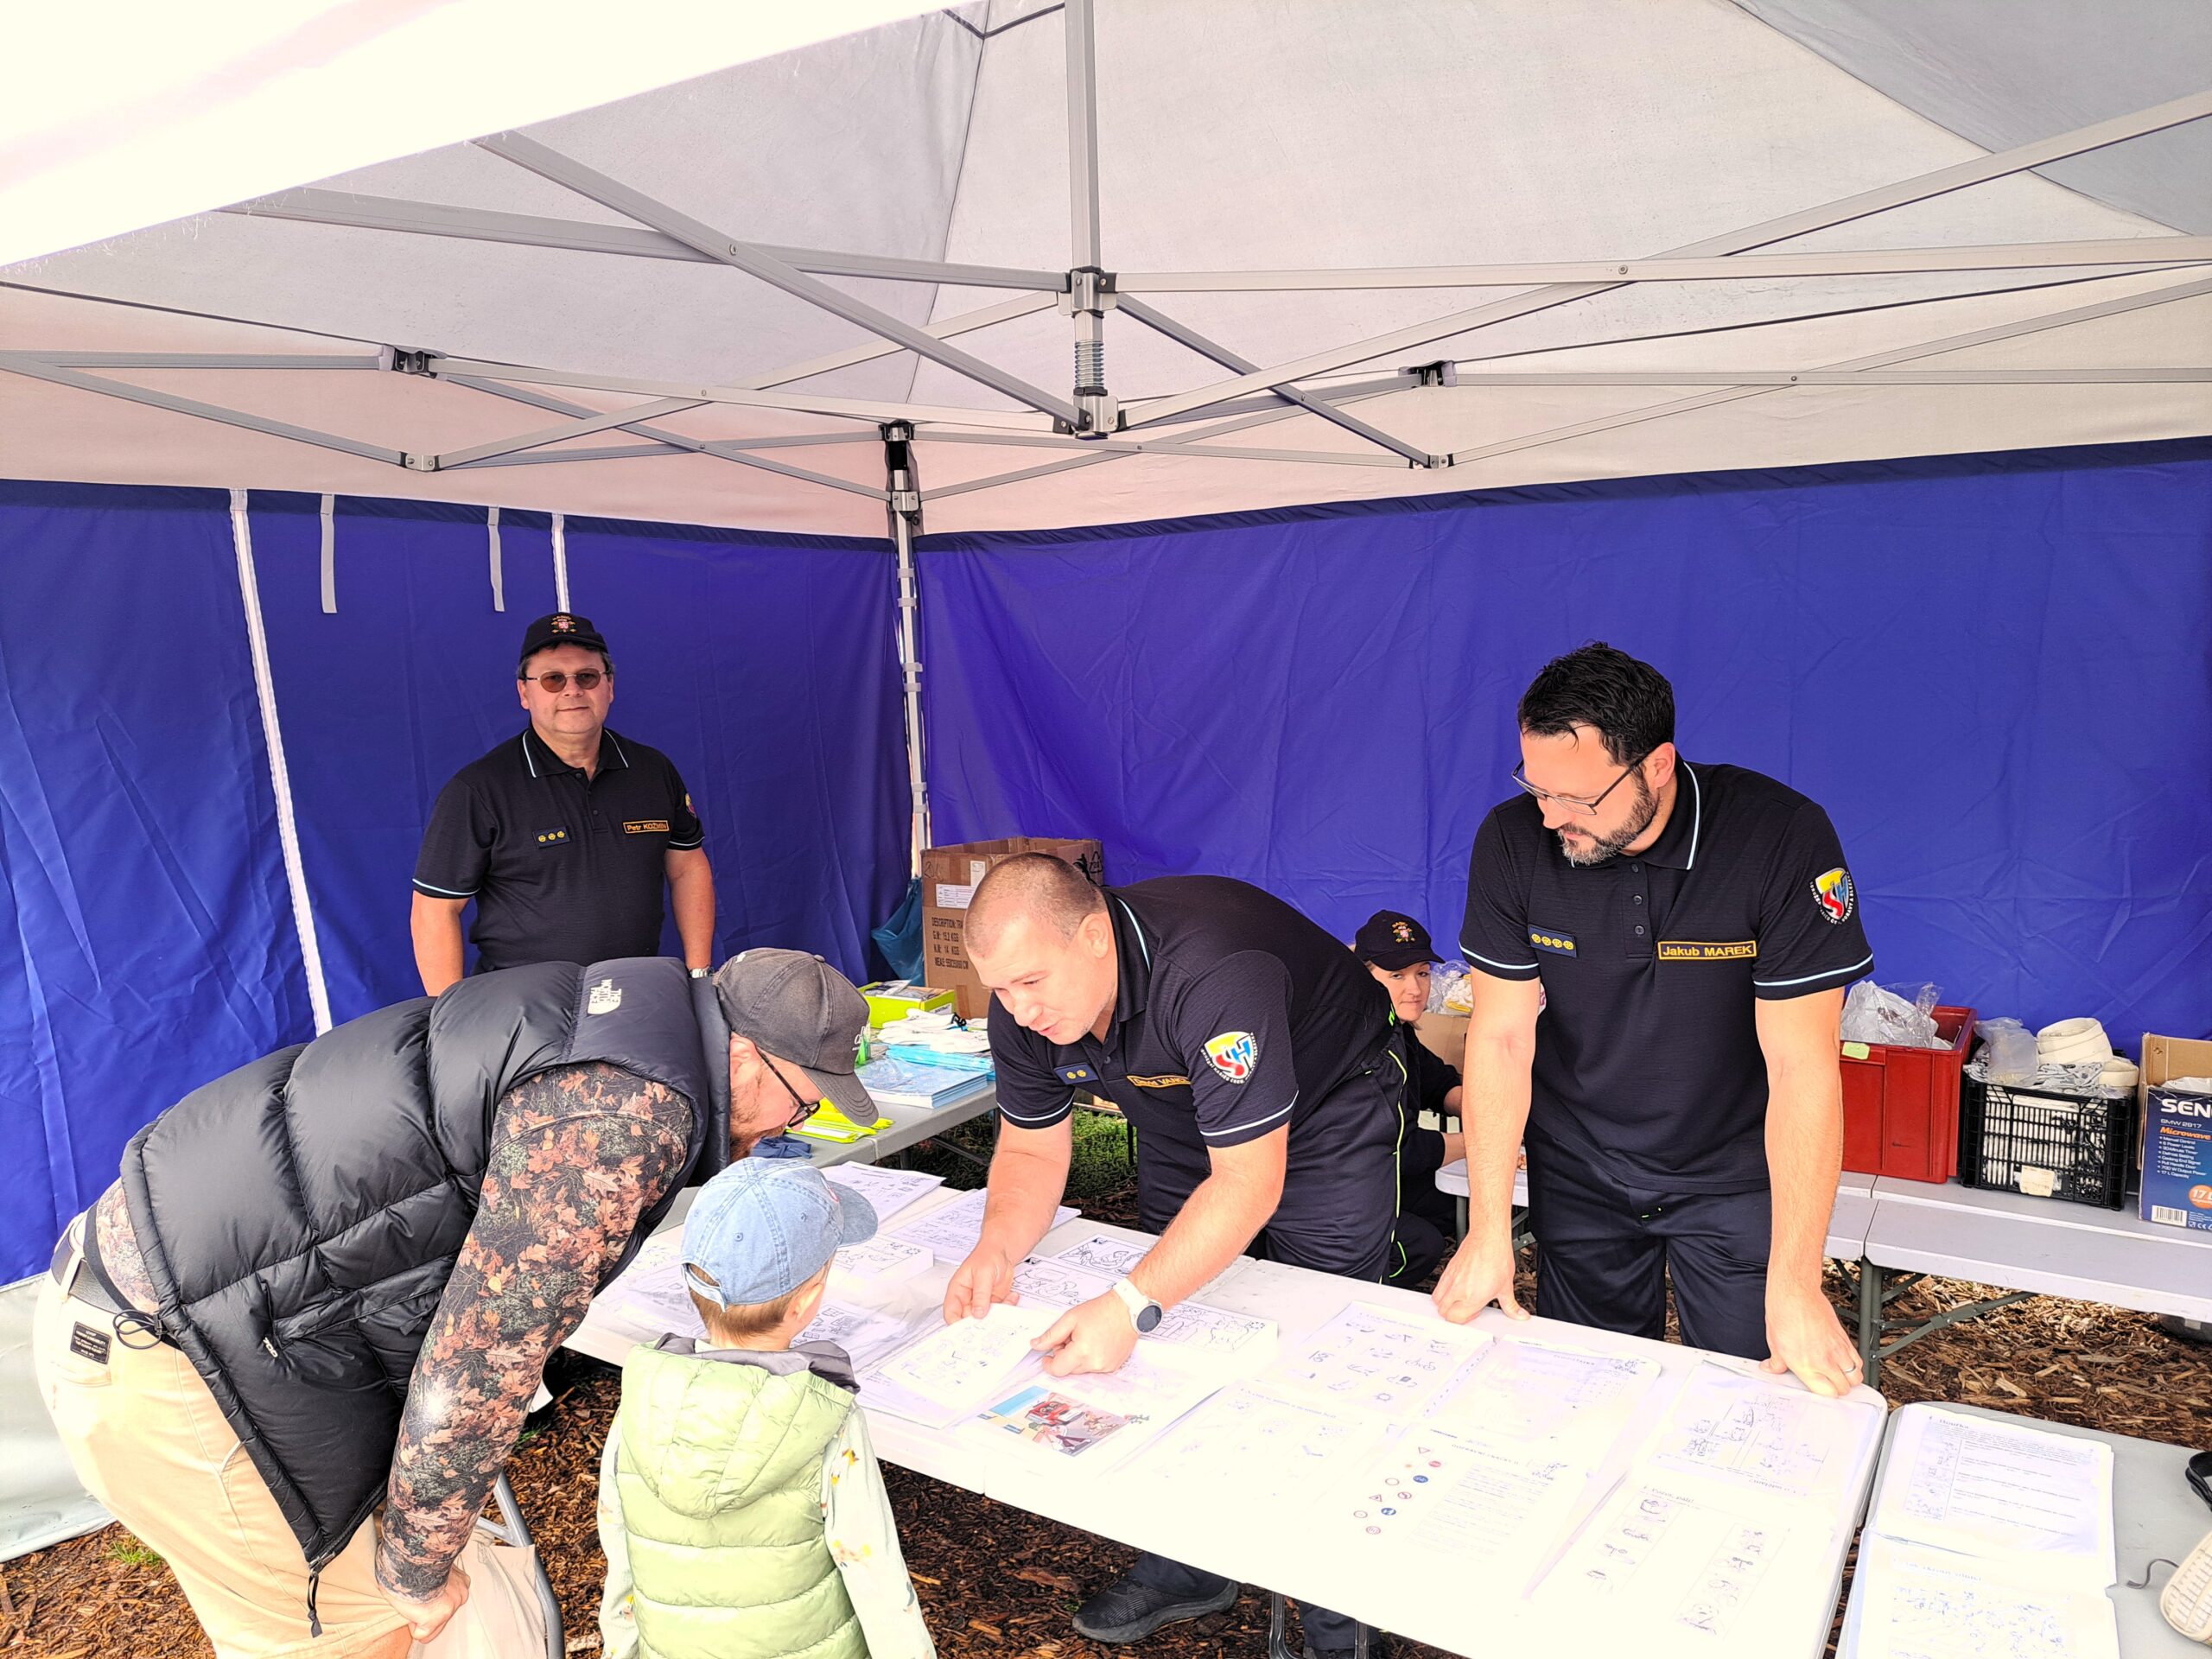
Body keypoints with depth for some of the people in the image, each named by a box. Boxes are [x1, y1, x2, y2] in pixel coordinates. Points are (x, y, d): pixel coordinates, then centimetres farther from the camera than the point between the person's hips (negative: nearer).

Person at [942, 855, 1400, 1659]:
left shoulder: (1212, 975, -41)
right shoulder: (1024, 1006, -18)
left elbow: (1248, 1182, -39)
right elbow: (1031, 1147, -6)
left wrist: (1130, 1304, -46)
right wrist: (995, 1251, -26)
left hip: (1323, 1120, -6)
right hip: (1182, 1128, 6)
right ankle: (1190, 1561, 27)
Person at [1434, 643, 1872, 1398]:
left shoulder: (1782, 838, -24)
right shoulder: (1514, 840, -16)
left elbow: (1800, 1067, -23)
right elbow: (1501, 1038, -12)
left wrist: (1794, 1287, -23)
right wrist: (1488, 1233, -12)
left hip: (1735, 1176, -2)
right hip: (1579, 1173, 2)